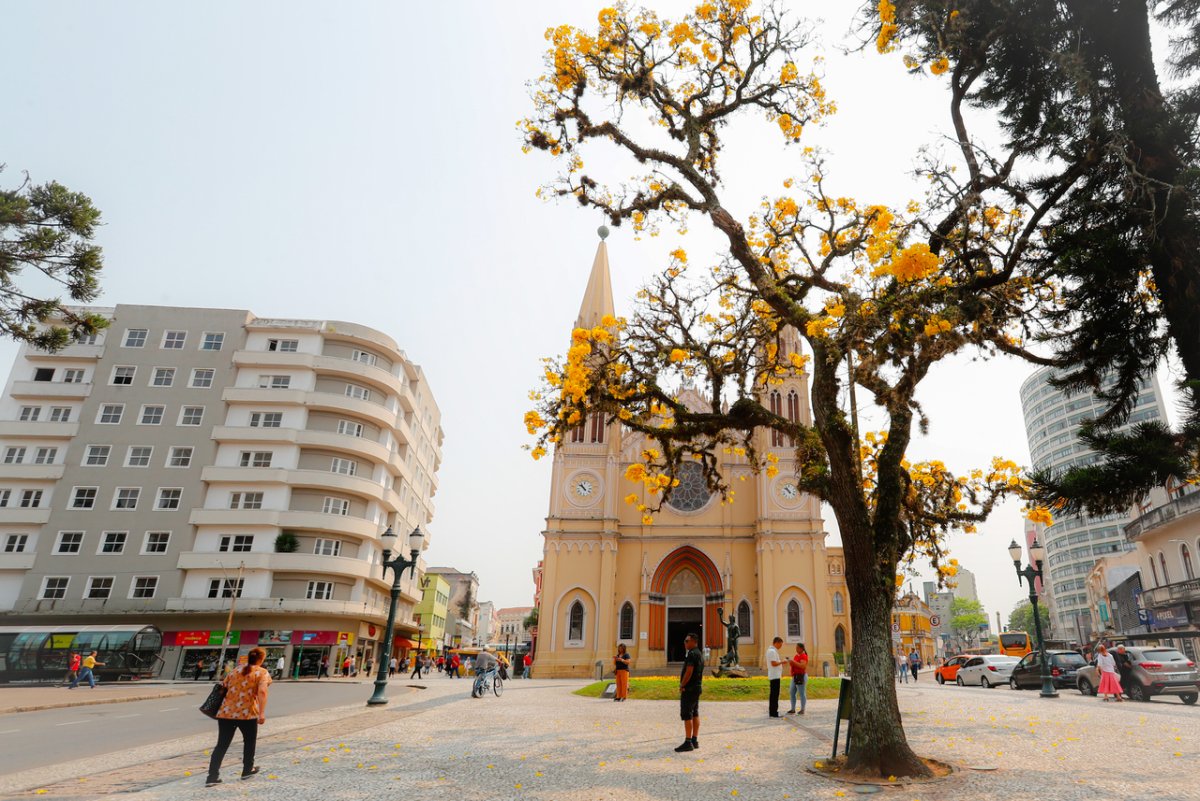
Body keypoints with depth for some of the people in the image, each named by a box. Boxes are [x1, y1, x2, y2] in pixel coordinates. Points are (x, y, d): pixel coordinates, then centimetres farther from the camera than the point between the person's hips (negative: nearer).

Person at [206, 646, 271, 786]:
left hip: (225, 713, 4)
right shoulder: (262, 673, -2)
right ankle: (247, 770, 30)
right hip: (247, 713, -4)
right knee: (249, 741, 19)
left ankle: (212, 776, 3)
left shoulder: (235, 672, 15)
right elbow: (262, 692, -17)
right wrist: (262, 713, -19)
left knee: (221, 745, 9)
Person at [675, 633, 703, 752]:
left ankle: (688, 743, -7)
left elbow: (689, 672, -24)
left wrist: (682, 686, -13)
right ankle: (695, 741, 16)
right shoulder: (699, 654, 15)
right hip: (697, 687, 10)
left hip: (689, 688, -10)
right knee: (695, 714, 12)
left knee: (687, 715, -8)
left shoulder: (692, 654, -17)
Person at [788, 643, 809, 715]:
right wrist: (790, 662, -2)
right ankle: (793, 709, 13)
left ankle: (802, 710, 7)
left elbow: (803, 666, -25)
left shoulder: (804, 656, -12)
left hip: (801, 677, -9)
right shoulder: (796, 656, 15)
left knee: (802, 693, -1)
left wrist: (794, 662, -26)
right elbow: (794, 665, 19)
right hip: (795, 677, 9)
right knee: (792, 693, 7)